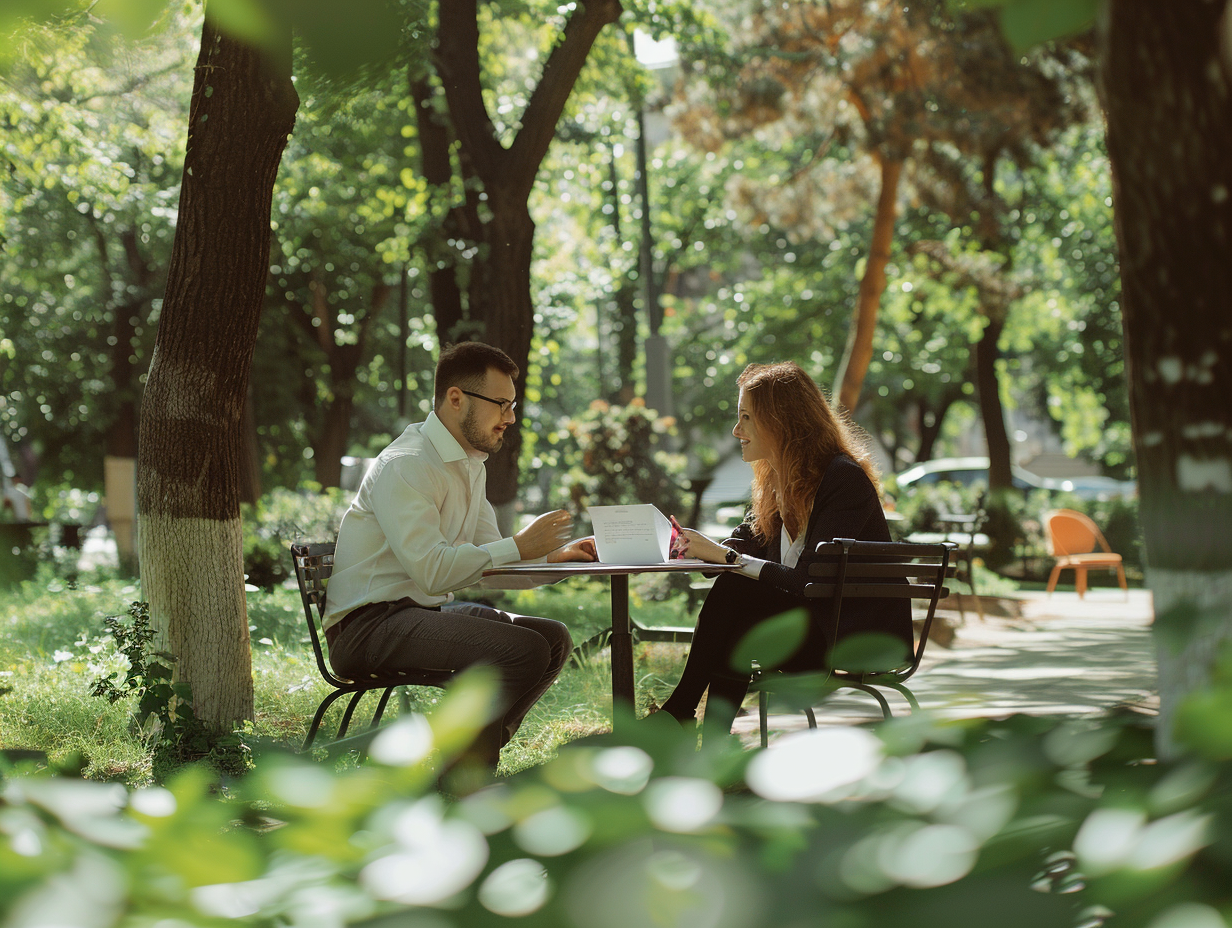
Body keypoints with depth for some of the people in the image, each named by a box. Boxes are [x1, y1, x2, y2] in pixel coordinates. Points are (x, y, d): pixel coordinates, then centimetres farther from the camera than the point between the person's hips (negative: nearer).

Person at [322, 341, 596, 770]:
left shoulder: (471, 465, 16)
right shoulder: (404, 466, -16)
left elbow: (490, 563, 18)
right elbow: (431, 570, -26)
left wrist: (554, 555, 1)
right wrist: (519, 546, -19)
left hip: (426, 613, 10)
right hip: (368, 626, -10)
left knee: (554, 638, 0)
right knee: (523, 650, -24)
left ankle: (473, 762, 2)